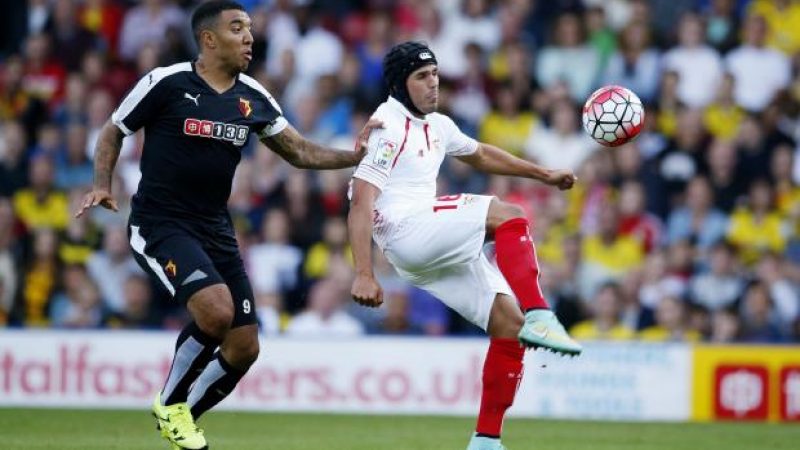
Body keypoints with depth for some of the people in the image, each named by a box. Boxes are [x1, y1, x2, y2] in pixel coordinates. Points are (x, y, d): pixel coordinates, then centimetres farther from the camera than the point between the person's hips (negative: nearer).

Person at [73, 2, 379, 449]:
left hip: (215, 229, 6)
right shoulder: (166, 82, -9)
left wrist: (354, 156, -6)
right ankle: (171, 403, -4)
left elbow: (300, 151, 9)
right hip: (160, 224, -6)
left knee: (244, 348, 2)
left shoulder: (253, 98, 5)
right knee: (216, 310, -29)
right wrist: (102, 185, -11)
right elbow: (114, 131, 3)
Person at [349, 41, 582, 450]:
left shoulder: (436, 125, 19)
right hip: (405, 234, -9)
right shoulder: (389, 127, -8)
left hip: (443, 248, 9)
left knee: (509, 324, -3)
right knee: (508, 215, -24)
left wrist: (544, 175, 39)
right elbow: (360, 202, -15)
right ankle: (539, 319, -30)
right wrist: (363, 275, -23)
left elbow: (481, 155, 39)